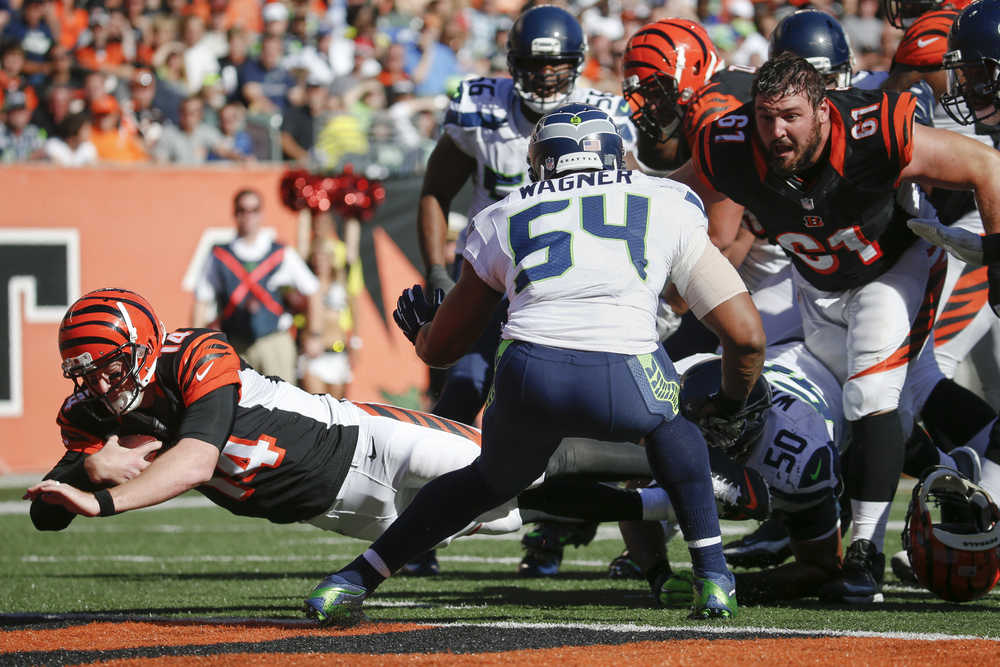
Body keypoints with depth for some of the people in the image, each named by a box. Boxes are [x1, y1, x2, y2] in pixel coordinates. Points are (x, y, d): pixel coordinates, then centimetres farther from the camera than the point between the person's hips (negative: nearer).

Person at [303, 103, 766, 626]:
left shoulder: (503, 219, 28)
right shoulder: (670, 206, 26)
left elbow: (441, 347, 37)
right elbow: (746, 335, 23)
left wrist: (420, 331, 61)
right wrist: (730, 402, 44)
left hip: (527, 381, 2)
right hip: (623, 385, -2)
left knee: (492, 479, 31)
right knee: (668, 421, 34)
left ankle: (350, 582, 29)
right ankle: (712, 578, 20)